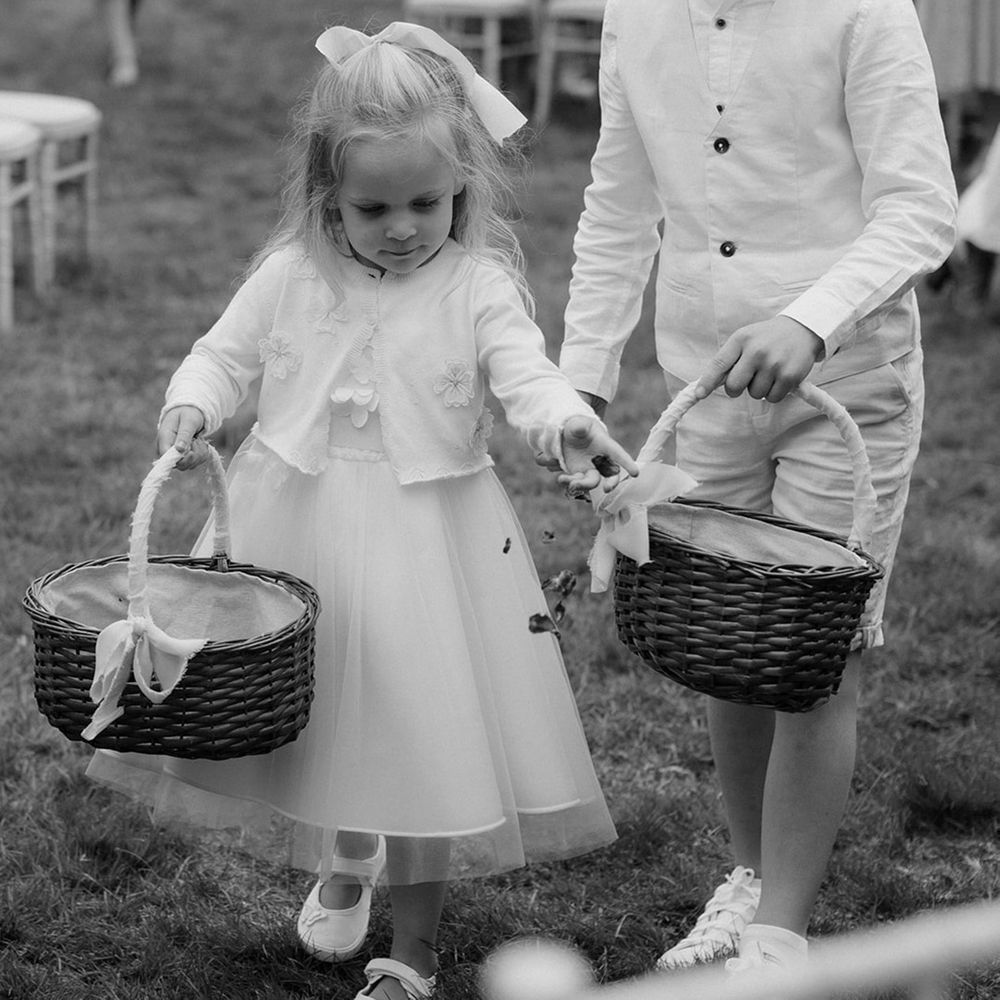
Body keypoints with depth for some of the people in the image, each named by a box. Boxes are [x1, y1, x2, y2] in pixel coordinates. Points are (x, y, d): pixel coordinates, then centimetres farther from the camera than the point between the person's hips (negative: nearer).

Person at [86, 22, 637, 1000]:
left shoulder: (477, 286, -9)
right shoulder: (290, 275, -2)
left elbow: (526, 374, -20)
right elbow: (222, 353, 6)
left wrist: (568, 424, -42)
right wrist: (190, 408, -16)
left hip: (426, 541, -2)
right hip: (299, 526, 3)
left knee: (427, 730, 3)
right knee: (322, 709, 17)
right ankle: (346, 856, 49)